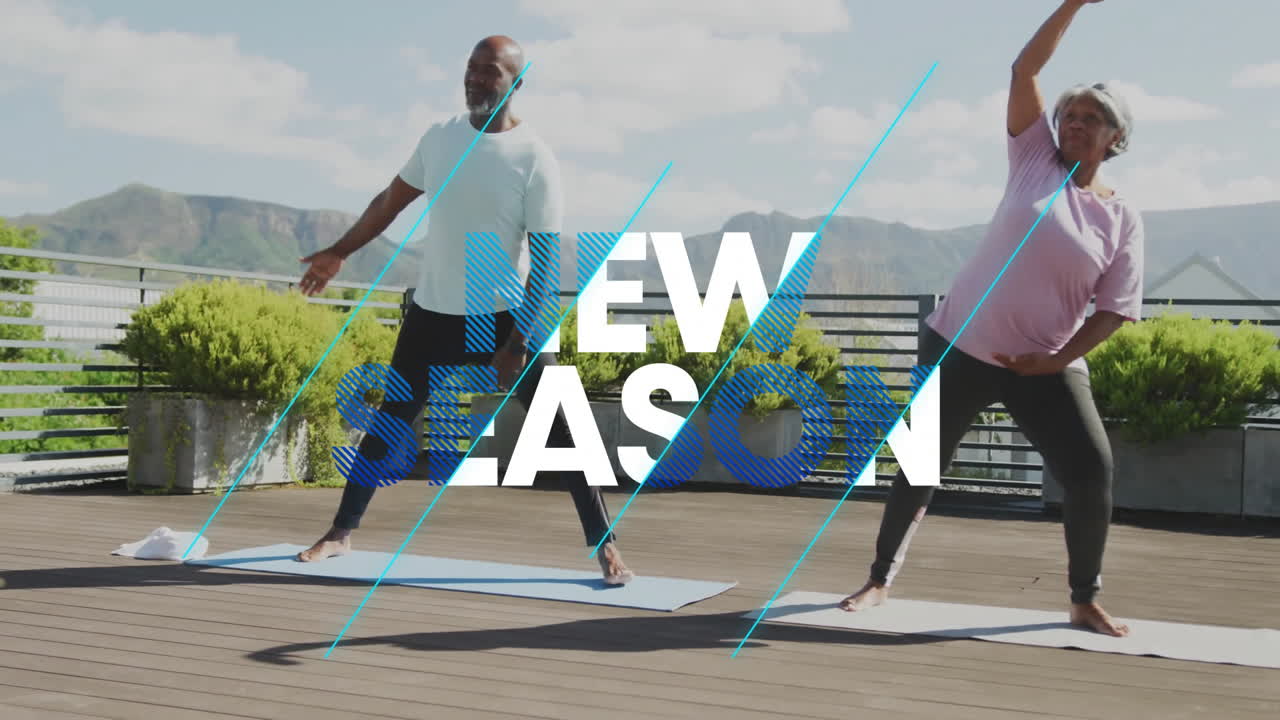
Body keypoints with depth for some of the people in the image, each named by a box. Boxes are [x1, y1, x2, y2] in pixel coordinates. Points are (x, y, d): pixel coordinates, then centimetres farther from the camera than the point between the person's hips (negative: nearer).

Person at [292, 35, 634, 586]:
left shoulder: (535, 160, -13)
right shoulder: (440, 139, 1)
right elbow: (392, 200, 18)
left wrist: (518, 344, -21)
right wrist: (339, 253, 23)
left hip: (506, 317, -4)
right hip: (433, 313, 4)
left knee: (561, 429, -8)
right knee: (389, 420, 10)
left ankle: (605, 547, 0)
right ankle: (341, 533, 24)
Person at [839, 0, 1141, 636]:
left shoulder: (1122, 218, 1)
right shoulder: (1035, 162, 1)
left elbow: (1116, 308, -2)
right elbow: (1024, 68, -4)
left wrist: (1056, 361, -13)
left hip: (1046, 366, 1)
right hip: (961, 346, 0)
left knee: (1092, 471, -9)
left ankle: (1085, 602, 9)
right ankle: (879, 580, 20)